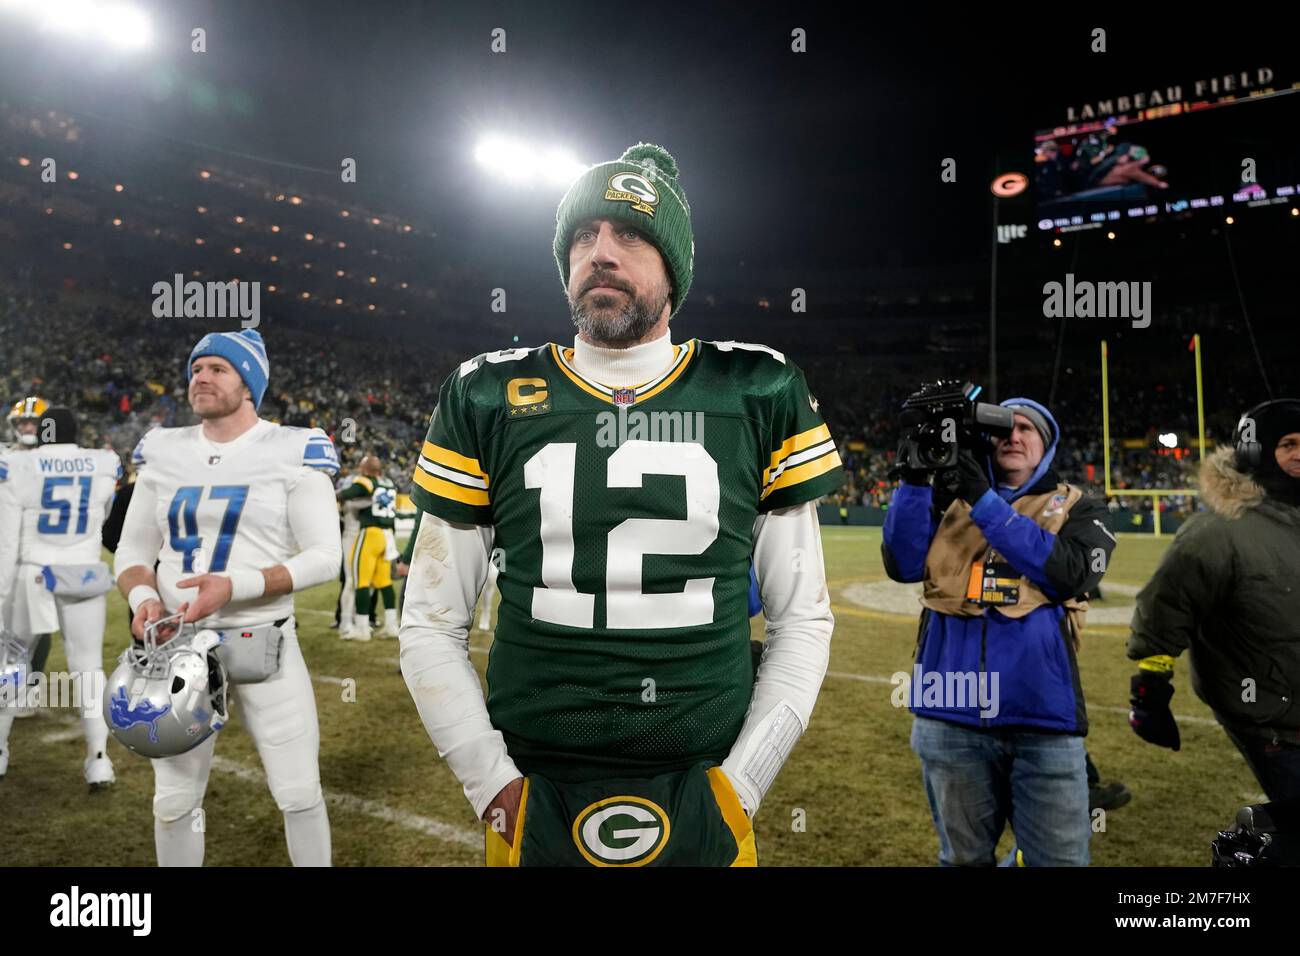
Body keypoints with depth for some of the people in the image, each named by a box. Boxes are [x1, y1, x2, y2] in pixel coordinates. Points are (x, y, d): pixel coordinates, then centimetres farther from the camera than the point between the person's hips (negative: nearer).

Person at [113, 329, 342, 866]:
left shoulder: (292, 452, -8)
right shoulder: (163, 454, 6)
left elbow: (324, 557, -12)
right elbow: (133, 548, 12)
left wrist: (237, 586, -24)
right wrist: (142, 596, -10)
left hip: (264, 643, -4)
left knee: (299, 793, 6)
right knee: (174, 801, 15)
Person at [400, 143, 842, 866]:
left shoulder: (760, 398, -3)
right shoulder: (488, 399, -2)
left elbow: (803, 619, 2)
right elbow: (433, 626, 2)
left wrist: (741, 785, -3)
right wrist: (494, 789, -4)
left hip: (702, 803, 0)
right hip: (535, 803, 1)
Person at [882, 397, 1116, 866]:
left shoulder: (1077, 508, 7)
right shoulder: (951, 498, 11)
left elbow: (1067, 573, -13)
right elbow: (903, 564, -3)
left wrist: (985, 499, -15)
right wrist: (915, 478, -13)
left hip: (1042, 714, -1)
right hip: (951, 716, 2)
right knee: (964, 858, 17)